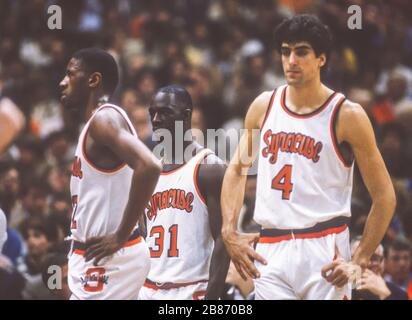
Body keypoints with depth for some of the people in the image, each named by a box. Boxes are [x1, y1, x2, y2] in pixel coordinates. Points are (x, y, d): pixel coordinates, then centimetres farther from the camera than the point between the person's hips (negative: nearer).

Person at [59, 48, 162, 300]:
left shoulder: (104, 119, -15)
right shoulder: (100, 121, 16)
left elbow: (149, 166, -30)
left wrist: (120, 236, -23)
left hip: (108, 261, -10)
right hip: (98, 257, 10)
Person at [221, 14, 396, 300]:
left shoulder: (347, 115, -4)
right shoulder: (264, 107, 9)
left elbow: (384, 196, -2)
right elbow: (237, 169, 21)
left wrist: (359, 262, -8)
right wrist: (230, 233, 8)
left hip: (324, 252, -4)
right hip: (270, 252, 4)